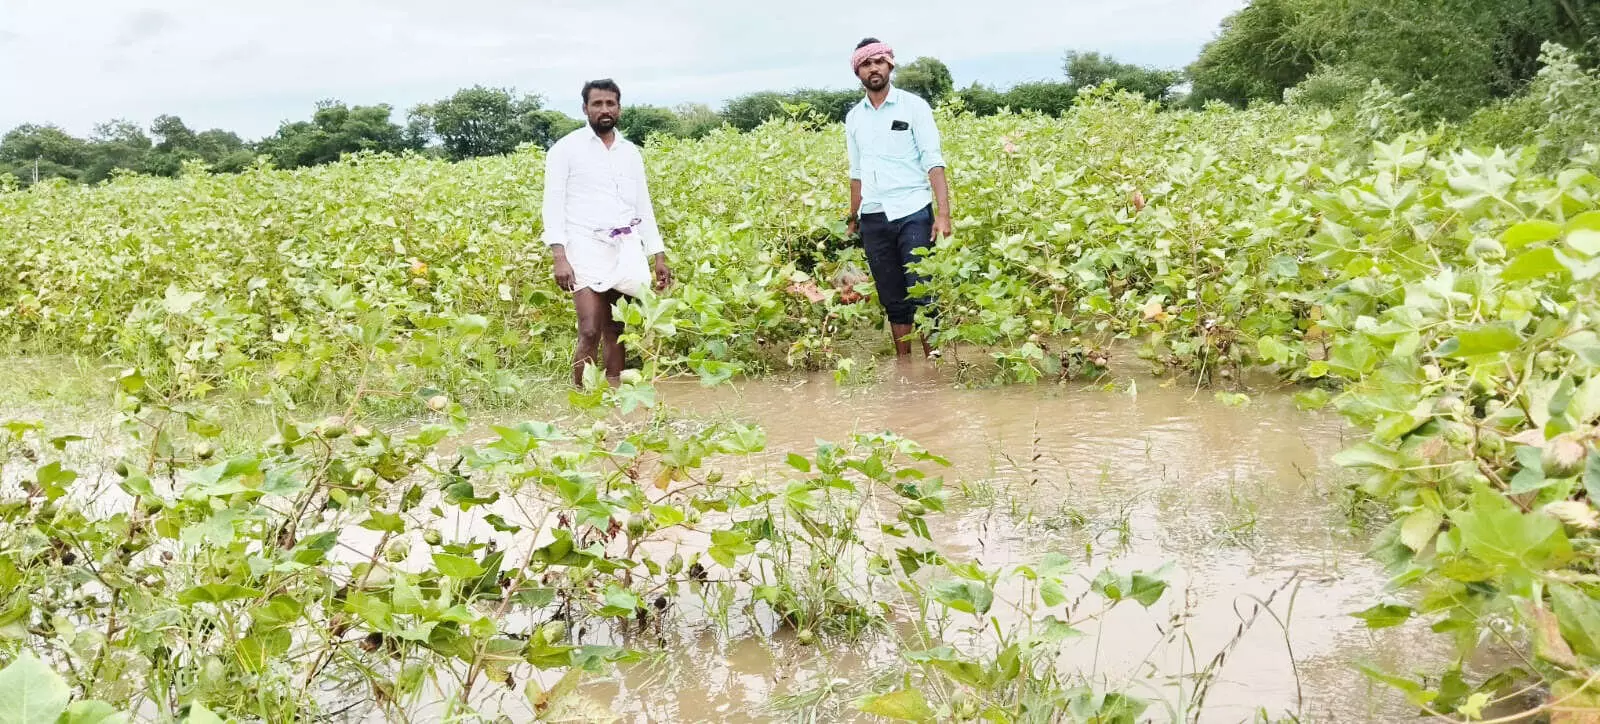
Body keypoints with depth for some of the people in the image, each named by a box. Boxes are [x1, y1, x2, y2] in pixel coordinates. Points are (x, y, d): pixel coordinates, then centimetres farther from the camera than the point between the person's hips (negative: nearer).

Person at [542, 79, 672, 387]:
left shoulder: (631, 152, 15)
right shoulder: (566, 148, 0)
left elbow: (644, 207, 19)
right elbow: (554, 204, -5)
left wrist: (659, 257, 13)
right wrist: (559, 256, -16)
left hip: (626, 249, 4)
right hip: (587, 247, -4)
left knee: (615, 330, 5)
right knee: (590, 332, -14)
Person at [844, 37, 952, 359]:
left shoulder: (913, 106, -1)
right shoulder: (854, 117, 12)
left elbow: (933, 161, -6)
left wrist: (943, 213, -16)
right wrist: (853, 219, 16)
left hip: (912, 213, -4)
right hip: (874, 219, 4)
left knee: (923, 295, -8)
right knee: (892, 300, 8)